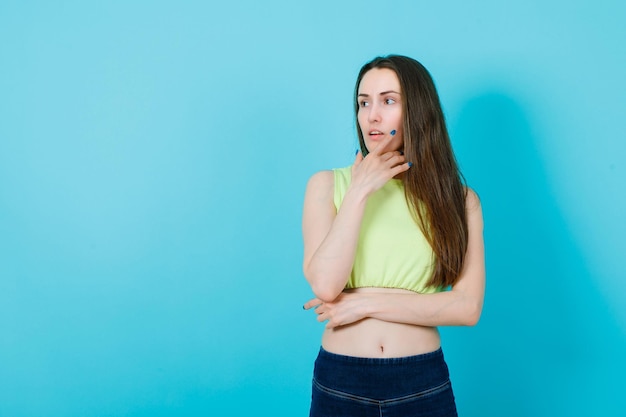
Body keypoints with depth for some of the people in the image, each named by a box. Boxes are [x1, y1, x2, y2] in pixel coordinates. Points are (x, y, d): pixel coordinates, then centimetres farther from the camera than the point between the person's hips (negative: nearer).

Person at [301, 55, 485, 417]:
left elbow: (468, 307, -9)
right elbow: (325, 285, -14)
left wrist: (365, 304, -12)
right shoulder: (327, 185, -1)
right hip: (340, 382, 0)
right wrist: (359, 193, -15)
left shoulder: (457, 198, 0)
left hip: (423, 386, 0)